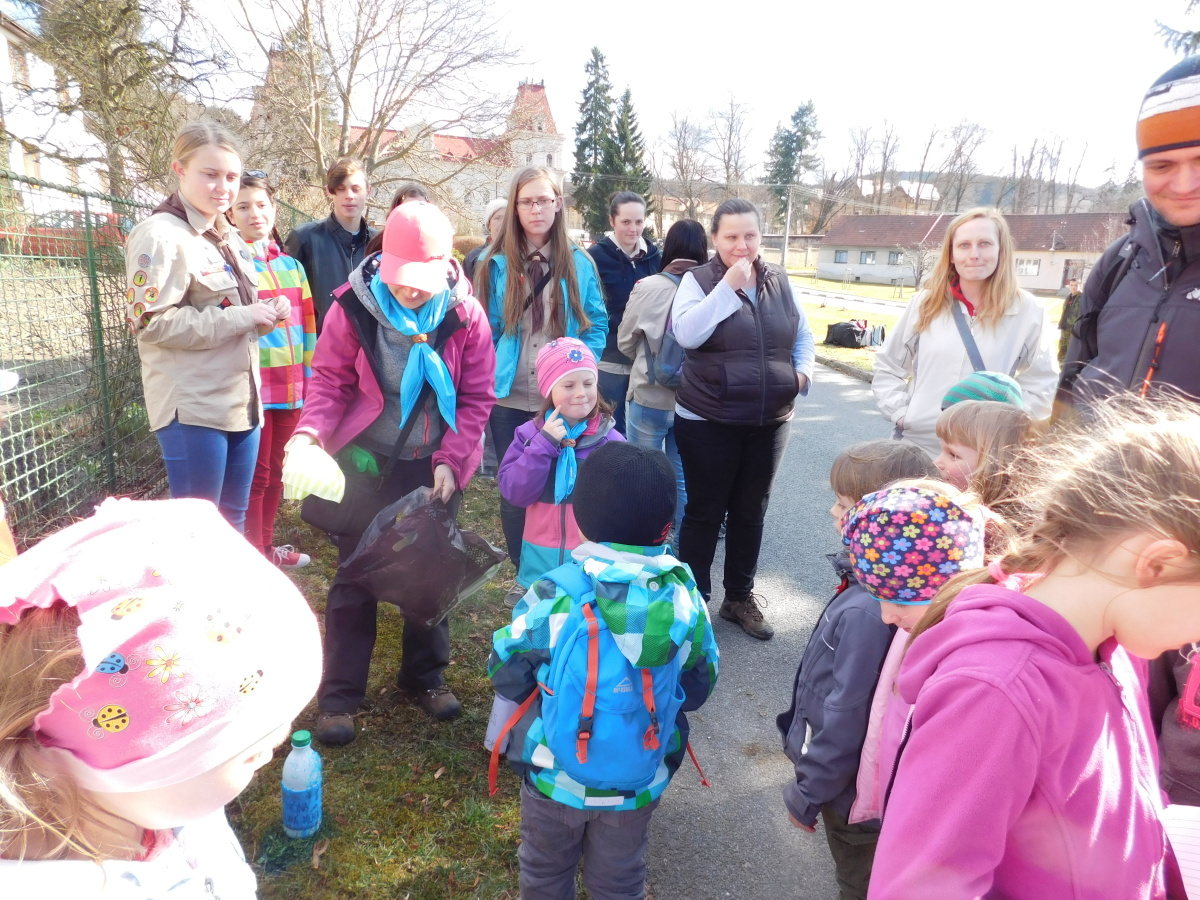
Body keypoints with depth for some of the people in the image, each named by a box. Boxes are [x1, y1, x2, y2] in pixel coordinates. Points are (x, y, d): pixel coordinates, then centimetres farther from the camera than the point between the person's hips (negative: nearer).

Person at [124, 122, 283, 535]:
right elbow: (149, 321, -19)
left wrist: (268, 313, 1)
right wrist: (242, 317, -18)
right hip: (193, 408, -8)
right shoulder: (160, 235, -11)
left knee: (234, 519, 16)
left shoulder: (229, 238, 16)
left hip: (241, 402, 8)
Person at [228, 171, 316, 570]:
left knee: (275, 471, 14)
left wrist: (309, 377, 13)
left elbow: (307, 323, 15)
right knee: (255, 474, 0)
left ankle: (266, 546, 28)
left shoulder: (290, 265, 14)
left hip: (290, 385, 6)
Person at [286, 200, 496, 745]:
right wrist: (309, 432, -26)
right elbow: (330, 379, -8)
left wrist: (450, 461, -14)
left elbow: (476, 398, -6)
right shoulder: (354, 306, -12)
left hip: (436, 466, 2)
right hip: (365, 460, -1)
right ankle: (338, 695, 21)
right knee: (355, 575, 5)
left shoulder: (465, 315, -10)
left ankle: (426, 675, 34)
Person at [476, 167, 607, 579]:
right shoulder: (496, 263, 1)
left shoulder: (578, 263, 2)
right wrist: (492, 376, -2)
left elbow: (597, 325, 6)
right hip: (509, 399, 0)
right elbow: (485, 329, 5)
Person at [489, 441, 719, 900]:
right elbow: (698, 689, -3)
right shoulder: (685, 600, -16)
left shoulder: (552, 596, -24)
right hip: (639, 781, 2)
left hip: (555, 776, -1)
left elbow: (506, 676, -12)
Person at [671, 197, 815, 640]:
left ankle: (740, 597, 30)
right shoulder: (698, 280, -5)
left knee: (751, 512, 14)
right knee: (705, 513, 5)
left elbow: (802, 335, 17)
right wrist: (728, 286, -21)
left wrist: (803, 371, -1)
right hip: (708, 421, -4)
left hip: (770, 421, 4)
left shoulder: (779, 281, 7)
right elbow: (687, 334, -21)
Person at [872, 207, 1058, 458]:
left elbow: (1041, 384, 3)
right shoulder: (926, 304, 3)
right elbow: (887, 366, 10)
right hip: (916, 445, 2)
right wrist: (901, 413, -2)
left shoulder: (1028, 311, -1)